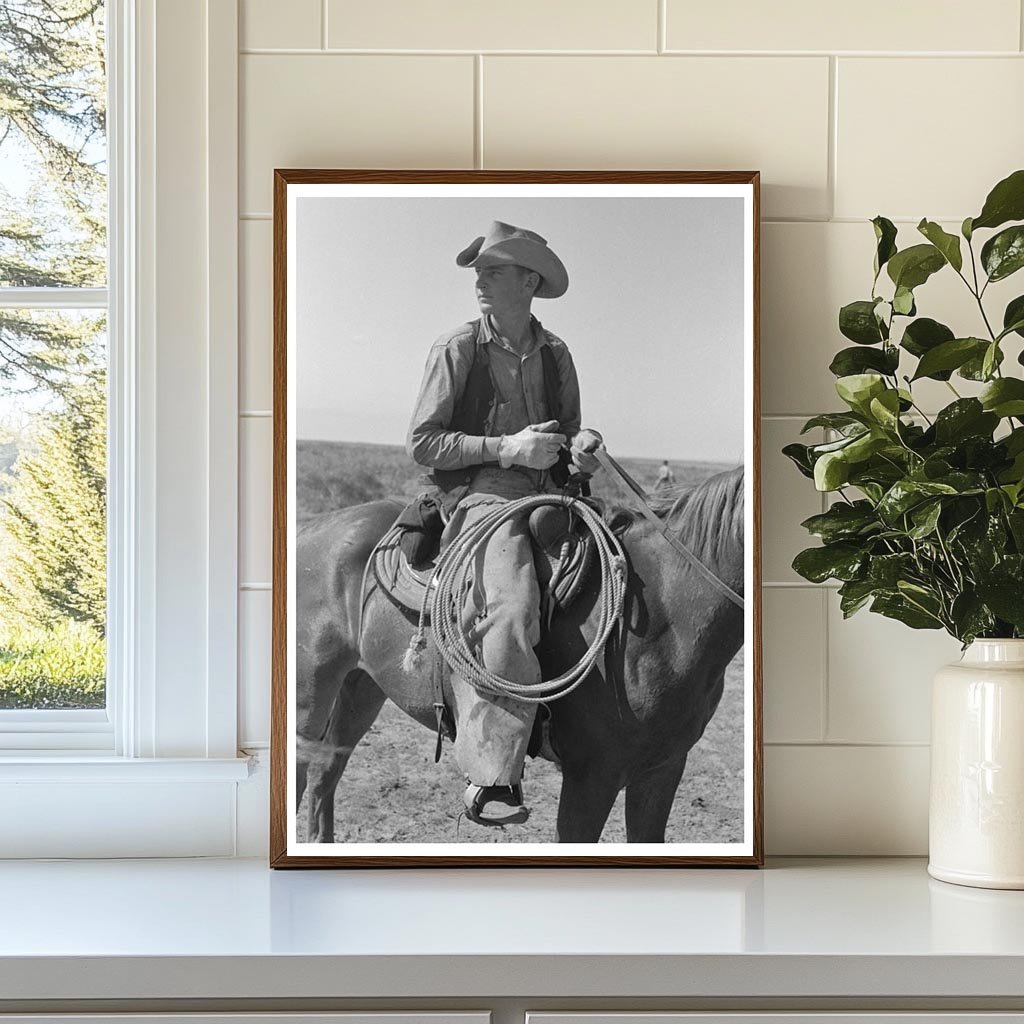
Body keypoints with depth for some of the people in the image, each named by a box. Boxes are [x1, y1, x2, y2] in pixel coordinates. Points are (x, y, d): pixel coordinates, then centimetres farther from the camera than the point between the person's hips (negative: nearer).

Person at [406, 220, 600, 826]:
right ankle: (492, 780, -31)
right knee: (511, 612, -30)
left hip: (550, 497, 6)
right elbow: (422, 445, -2)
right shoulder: (457, 350, 2)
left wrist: (581, 449, 2)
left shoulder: (555, 354, 15)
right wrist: (507, 448, -12)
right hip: (483, 496, -6)